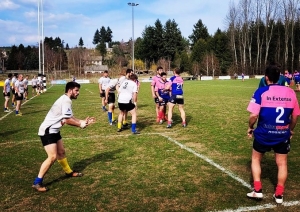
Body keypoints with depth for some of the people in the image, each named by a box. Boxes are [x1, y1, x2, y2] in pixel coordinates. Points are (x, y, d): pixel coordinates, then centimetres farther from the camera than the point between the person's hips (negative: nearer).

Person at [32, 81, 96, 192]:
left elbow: (70, 117, 13)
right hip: (47, 131, -11)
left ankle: (69, 172, 38)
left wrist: (83, 121, 2)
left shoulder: (65, 100, 13)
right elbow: (67, 120, -21)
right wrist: (80, 124, -7)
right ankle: (37, 182, -6)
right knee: (52, 157, -14)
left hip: (53, 130, 11)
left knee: (61, 152, 20)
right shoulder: (66, 101, -20)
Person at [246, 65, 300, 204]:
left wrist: (250, 127, 2)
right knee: (282, 164, 16)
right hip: (283, 134, 3)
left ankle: (257, 190, 15)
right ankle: (279, 195, 22)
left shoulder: (261, 92, -12)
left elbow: (254, 115, -16)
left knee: (256, 159, 18)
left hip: (264, 134, -2)